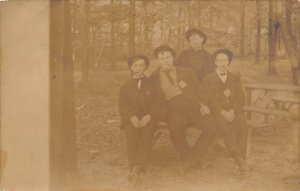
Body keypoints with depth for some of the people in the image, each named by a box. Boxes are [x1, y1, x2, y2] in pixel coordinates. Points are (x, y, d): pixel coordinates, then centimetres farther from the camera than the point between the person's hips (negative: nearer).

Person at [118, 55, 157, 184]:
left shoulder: (150, 84, 19)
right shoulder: (126, 87, 21)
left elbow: (155, 104, 8)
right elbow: (122, 107, 9)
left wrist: (148, 116, -13)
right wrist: (132, 117, -12)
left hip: (147, 118, -1)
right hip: (131, 119, 1)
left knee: (146, 132, -34)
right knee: (132, 134, -33)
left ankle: (138, 167, -46)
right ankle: (133, 167, -43)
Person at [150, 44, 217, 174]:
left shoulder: (186, 72, 22)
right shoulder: (154, 78, 15)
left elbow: (197, 91, 20)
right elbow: (155, 100, 8)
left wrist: (202, 104, 0)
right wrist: (164, 112, -10)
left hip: (192, 105, 3)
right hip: (173, 108, -2)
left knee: (211, 127, -25)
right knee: (175, 129, -37)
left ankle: (193, 159, -11)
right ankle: (187, 157, -12)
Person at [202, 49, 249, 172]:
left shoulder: (235, 78, 18)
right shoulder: (208, 80, 10)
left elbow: (240, 98, 8)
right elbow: (210, 100, -2)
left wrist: (233, 111, -12)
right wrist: (223, 112, -17)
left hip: (234, 111, 2)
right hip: (218, 112, -2)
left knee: (242, 124, -31)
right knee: (223, 125, -34)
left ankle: (241, 156, -28)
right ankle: (238, 157, -34)